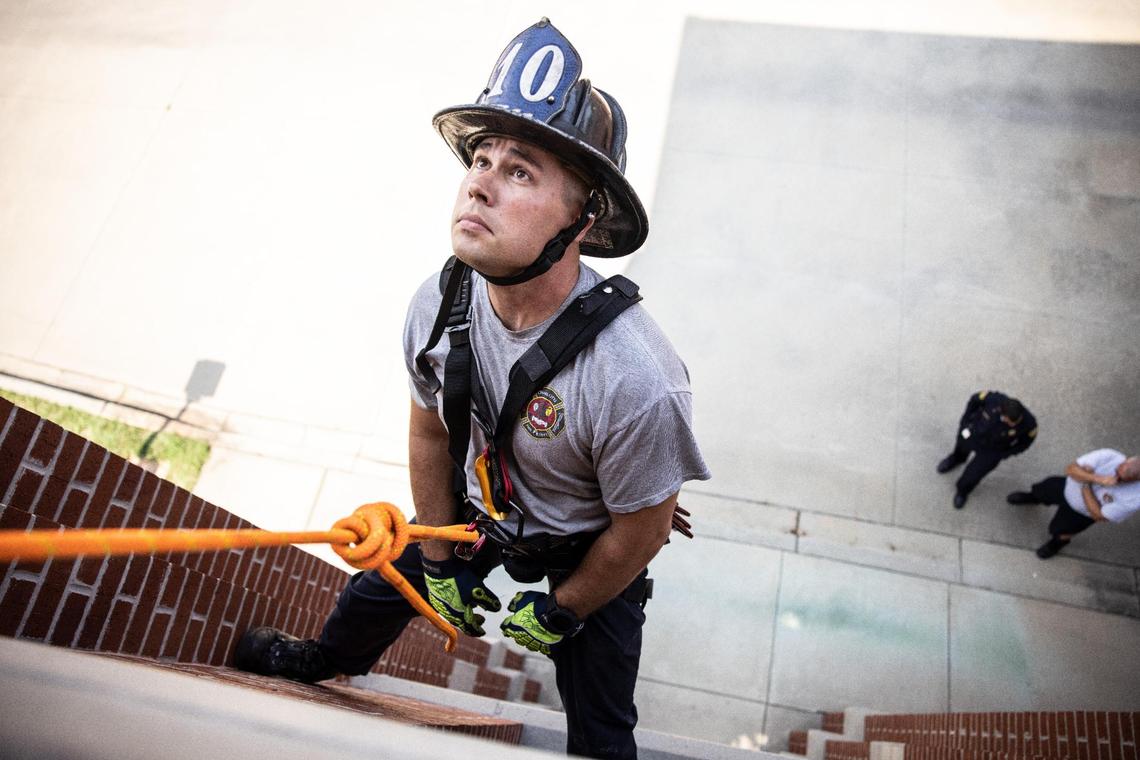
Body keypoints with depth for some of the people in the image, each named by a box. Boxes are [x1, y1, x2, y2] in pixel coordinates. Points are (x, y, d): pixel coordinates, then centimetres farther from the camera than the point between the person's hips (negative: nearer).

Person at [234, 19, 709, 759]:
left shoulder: (634, 379, -41)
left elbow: (641, 531, -23)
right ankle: (327, 660, 62)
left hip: (591, 550, -4)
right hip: (478, 505, 5)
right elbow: (430, 431, -5)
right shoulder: (439, 305, -24)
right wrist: (439, 564, 4)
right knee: (392, 579, 26)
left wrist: (558, 612, -6)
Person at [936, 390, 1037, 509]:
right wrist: (966, 421, -9)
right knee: (961, 448, 33)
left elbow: (1029, 437, -11)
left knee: (972, 476, 8)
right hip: (973, 434, 1)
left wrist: (1007, 453, -7)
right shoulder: (994, 399, -40)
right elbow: (975, 399, -15)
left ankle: (963, 491, 46)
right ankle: (956, 458, 73)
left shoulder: (1028, 423, -36)